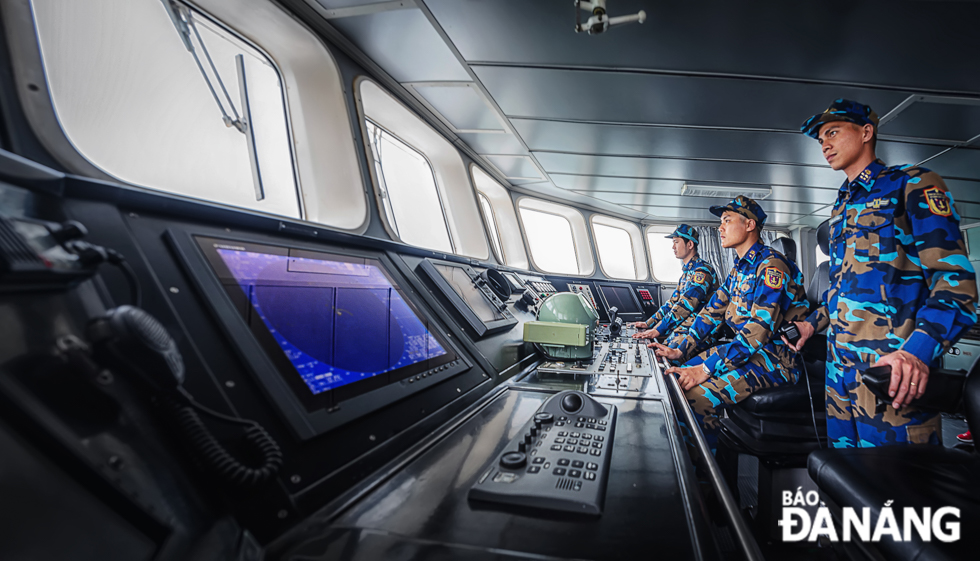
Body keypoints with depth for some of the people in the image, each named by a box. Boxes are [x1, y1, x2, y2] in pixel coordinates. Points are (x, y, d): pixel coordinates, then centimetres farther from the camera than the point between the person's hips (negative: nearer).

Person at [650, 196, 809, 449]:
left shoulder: (771, 265, -16)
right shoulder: (740, 268, 15)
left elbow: (759, 329, -25)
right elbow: (714, 311, 13)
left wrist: (706, 369, -29)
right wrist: (680, 350, -1)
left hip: (776, 358, -9)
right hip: (745, 348, 10)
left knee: (697, 397, -30)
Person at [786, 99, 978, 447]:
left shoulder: (912, 184, -2)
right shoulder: (841, 207, 21)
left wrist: (918, 350, -27)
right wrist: (814, 322, 18)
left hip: (891, 369, -7)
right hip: (839, 364, 7)